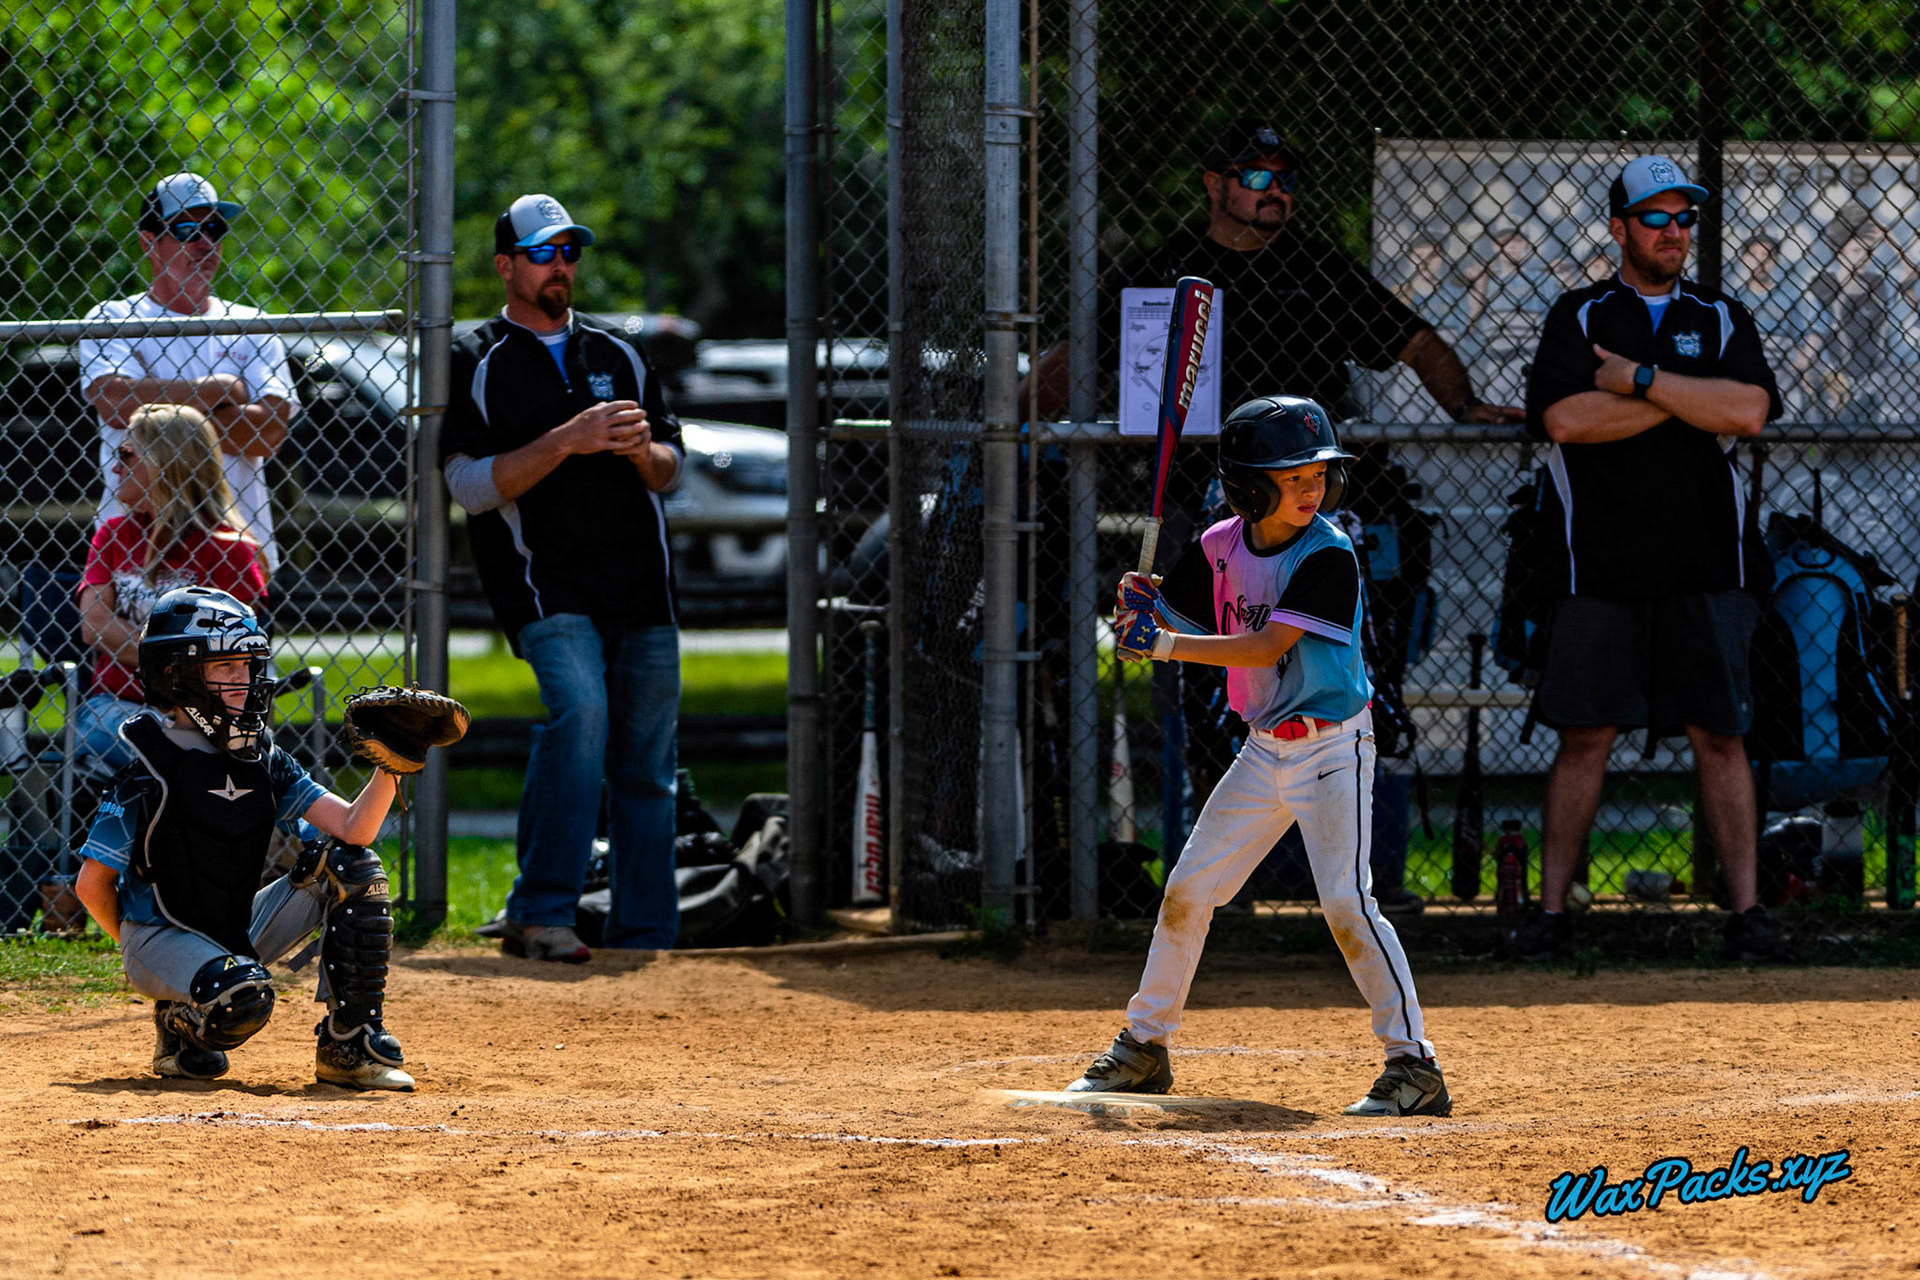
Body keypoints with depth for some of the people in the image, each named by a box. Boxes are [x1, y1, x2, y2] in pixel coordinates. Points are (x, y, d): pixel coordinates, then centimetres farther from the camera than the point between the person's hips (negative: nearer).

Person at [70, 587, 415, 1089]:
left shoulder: (263, 759, 2)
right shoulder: (153, 767, -16)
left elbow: (353, 828, -7)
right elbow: (92, 884, -12)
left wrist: (389, 769, -23)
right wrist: (140, 953, -1)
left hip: (240, 934, 7)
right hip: (162, 934, -7)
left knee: (352, 869, -9)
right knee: (243, 997, -37)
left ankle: (349, 1048, -6)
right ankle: (179, 1025, 1)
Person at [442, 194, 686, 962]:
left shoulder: (618, 358, 19)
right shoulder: (477, 365, 4)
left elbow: (670, 470, 18)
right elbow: (470, 486, -7)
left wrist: (641, 449, -6)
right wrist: (566, 442, -18)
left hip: (641, 586, 5)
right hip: (545, 583, -5)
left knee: (647, 758, 4)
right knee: (579, 705, -28)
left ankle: (645, 937, 12)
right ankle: (541, 914, -25)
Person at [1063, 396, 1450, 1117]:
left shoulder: (1329, 557, -17)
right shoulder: (1221, 547, 1)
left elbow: (1267, 648, -24)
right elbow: (1171, 617, 8)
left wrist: (1165, 643, -27)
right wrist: (1147, 604, -15)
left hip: (1333, 748, -6)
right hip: (1265, 752, 6)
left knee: (1347, 902, -16)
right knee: (1187, 890, 8)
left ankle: (1415, 1066, -11)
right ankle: (1144, 1047, 22)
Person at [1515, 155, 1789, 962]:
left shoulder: (1722, 320, 11)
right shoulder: (1578, 319, 7)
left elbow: (1747, 412, -8)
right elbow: (1565, 420, -11)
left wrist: (1641, 380, -10)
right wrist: (1686, 397, -8)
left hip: (1705, 569, 1)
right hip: (1600, 568, -1)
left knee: (1719, 737, 0)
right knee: (1584, 736, -1)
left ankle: (1746, 911, 2)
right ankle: (1551, 910, 5)